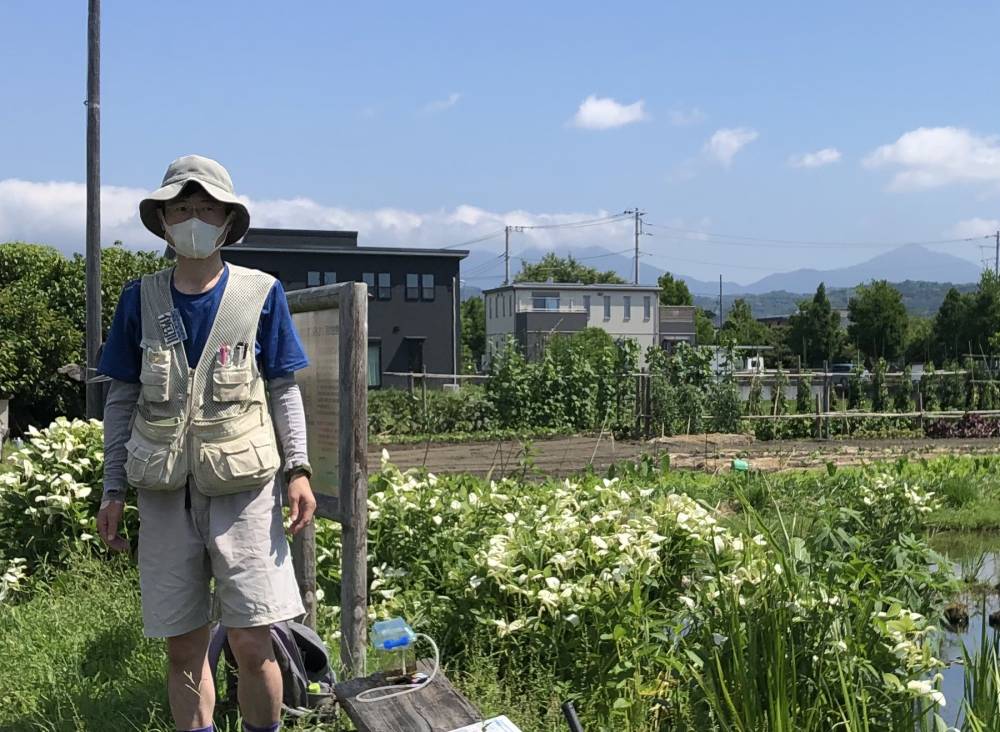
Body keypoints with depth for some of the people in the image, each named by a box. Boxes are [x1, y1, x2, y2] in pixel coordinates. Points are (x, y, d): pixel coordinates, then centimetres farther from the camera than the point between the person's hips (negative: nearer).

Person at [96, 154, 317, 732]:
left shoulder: (262, 294, 2)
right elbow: (122, 399, 10)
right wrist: (114, 491, 7)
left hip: (243, 488, -2)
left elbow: (284, 390, 5)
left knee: (253, 641, -4)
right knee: (183, 648, 7)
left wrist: (298, 470, -6)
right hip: (165, 491, 2)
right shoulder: (141, 299, 6)